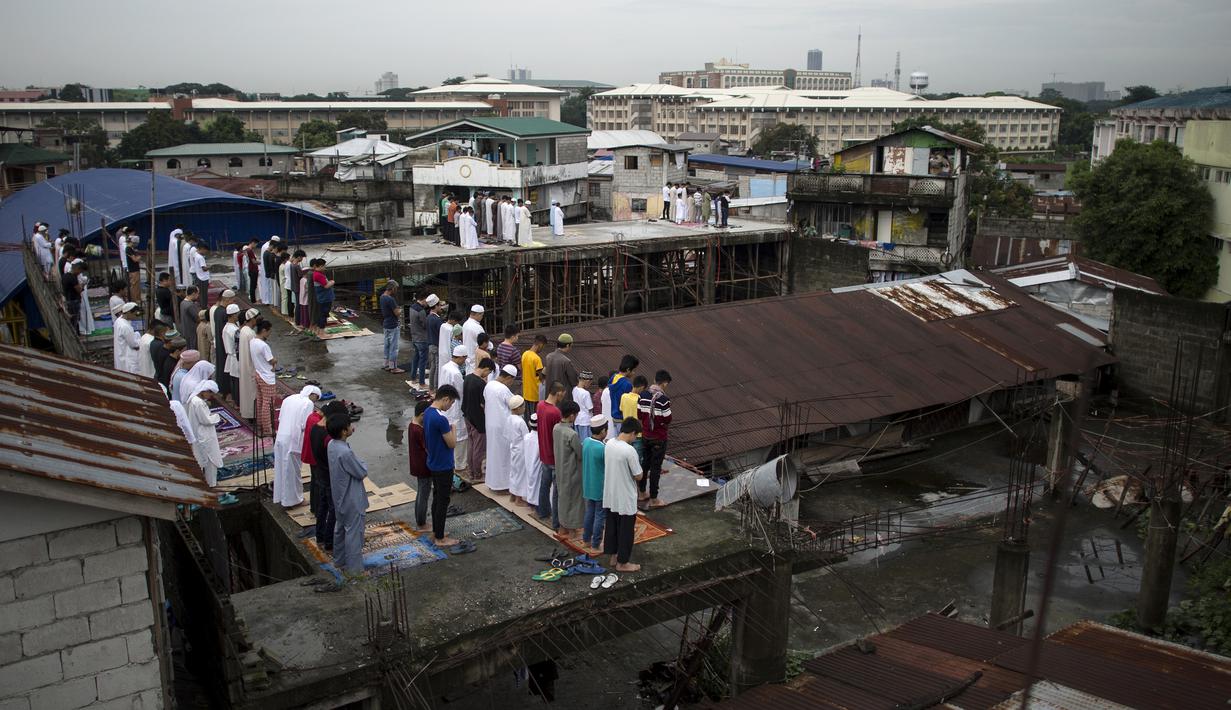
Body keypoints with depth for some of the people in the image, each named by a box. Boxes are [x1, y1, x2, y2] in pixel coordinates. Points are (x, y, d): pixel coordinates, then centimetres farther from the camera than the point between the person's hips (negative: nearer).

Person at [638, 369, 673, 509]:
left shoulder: (643, 396, -4)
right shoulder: (664, 399, -22)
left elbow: (639, 415, 0)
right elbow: (667, 420, -17)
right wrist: (666, 427, 3)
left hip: (645, 436, 6)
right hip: (659, 438, -6)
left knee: (645, 463, 20)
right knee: (655, 468, 4)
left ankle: (642, 492, 32)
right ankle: (653, 499, 11)